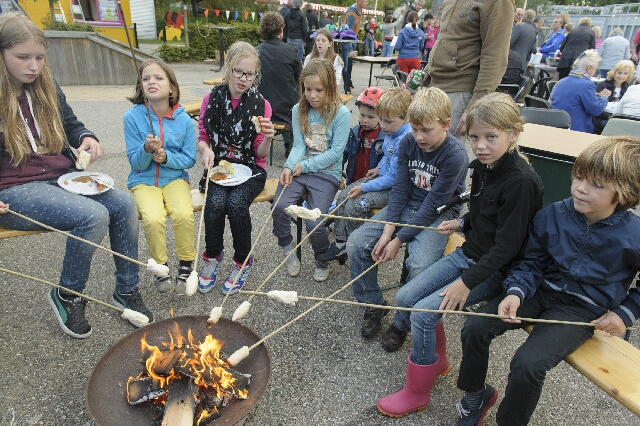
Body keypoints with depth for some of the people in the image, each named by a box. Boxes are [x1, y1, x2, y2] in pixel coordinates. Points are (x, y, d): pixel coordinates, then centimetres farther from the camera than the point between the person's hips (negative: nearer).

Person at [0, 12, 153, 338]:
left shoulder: (46, 88, 10)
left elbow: (70, 124, 24)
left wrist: (87, 138, 0)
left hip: (62, 178, 6)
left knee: (124, 203, -19)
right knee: (94, 215, -30)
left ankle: (126, 290, -3)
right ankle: (67, 296, -4)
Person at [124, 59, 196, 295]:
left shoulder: (183, 119, -4)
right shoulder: (132, 117, -6)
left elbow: (189, 159, 0)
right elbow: (135, 162, -4)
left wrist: (166, 156, -18)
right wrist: (146, 150, -25)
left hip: (175, 178, 1)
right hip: (144, 180, 0)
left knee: (184, 214, -27)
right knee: (153, 218, -27)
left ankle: (186, 265, -3)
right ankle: (160, 267, -1)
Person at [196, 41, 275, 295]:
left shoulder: (261, 105, -3)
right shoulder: (211, 99, 1)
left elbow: (260, 154, -3)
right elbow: (202, 137, 9)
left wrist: (267, 139, -26)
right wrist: (205, 149, -15)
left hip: (250, 169, -1)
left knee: (236, 203, -30)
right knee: (215, 203, -28)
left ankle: (242, 262, -3)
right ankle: (212, 256, 1)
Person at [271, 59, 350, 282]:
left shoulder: (341, 113, -7)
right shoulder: (299, 110, 5)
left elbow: (335, 152, -11)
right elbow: (299, 145, 0)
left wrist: (305, 166, -14)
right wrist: (289, 167, -19)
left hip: (326, 173, -3)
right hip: (300, 169, 4)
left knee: (313, 222, -20)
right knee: (280, 206, -22)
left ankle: (322, 260, 14)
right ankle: (287, 249, 7)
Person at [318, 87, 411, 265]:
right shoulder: (391, 132, 2)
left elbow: (393, 179, -25)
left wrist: (363, 187, -20)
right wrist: (379, 168, 1)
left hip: (395, 188, -10)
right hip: (383, 176, 10)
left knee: (355, 204, -19)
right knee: (344, 195, 1)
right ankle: (341, 243, 8)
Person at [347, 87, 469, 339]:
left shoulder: (455, 155, -20)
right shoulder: (408, 143, -3)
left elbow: (433, 205, -20)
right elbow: (400, 188, -3)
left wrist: (399, 240, -20)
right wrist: (387, 230, -13)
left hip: (439, 215, -5)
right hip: (406, 207, 5)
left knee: (420, 266, -31)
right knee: (356, 243, -11)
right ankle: (373, 306, 8)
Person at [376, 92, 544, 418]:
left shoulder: (522, 181, -23)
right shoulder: (482, 167, 1)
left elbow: (507, 246, -23)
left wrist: (467, 282, -23)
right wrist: (462, 223, 2)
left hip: (496, 270, -8)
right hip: (468, 253, 8)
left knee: (424, 312, -18)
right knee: (404, 298, -1)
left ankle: (416, 394, 5)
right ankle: (437, 361, 23)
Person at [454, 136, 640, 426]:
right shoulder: (551, 216, -6)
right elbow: (531, 262, 2)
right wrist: (515, 292, -14)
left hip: (584, 310, -3)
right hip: (542, 290, 4)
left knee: (527, 363, -25)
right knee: (475, 328, -12)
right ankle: (475, 394, 15)